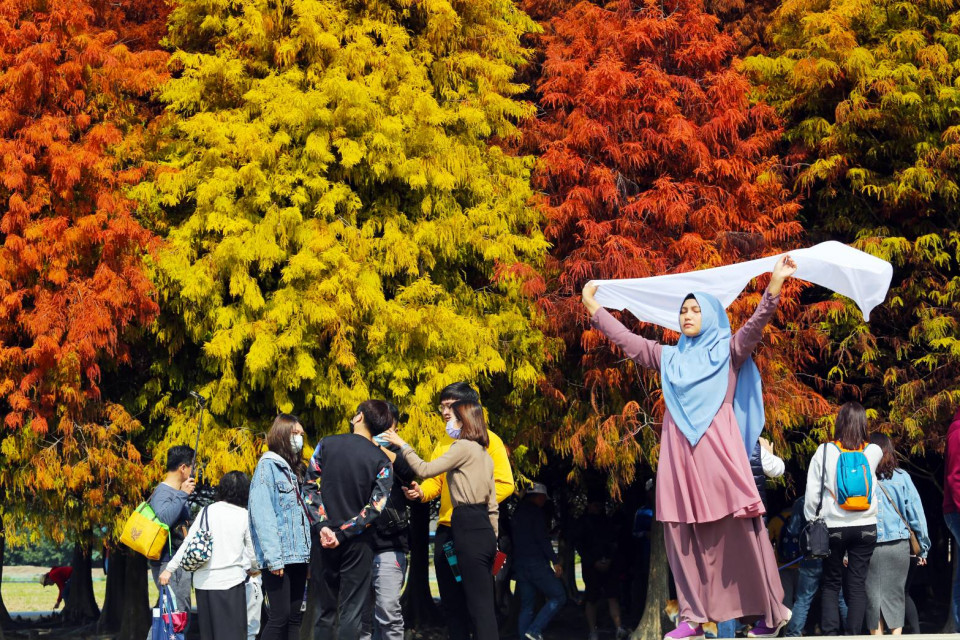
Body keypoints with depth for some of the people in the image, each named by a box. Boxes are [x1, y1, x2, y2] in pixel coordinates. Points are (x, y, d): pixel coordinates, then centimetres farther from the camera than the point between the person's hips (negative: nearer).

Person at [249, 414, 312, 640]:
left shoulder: (296, 469, 20)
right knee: (280, 616, -10)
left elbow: (304, 513, 15)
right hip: (279, 558, -8)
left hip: (298, 556, 8)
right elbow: (262, 515, -14)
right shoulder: (268, 466, -5)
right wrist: (273, 557, -21)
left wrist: (309, 552, 5)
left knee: (295, 616, 6)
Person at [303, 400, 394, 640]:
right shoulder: (381, 461, -3)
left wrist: (323, 526, -9)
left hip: (325, 541, 2)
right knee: (350, 615, 0)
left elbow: (309, 488, -4)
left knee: (326, 612, 10)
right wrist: (343, 534, -11)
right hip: (357, 543, -2)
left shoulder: (326, 444, 1)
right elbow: (375, 507, -12)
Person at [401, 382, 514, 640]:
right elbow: (435, 480, 12)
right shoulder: (444, 442, 13)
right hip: (446, 529, 6)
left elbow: (505, 483, -9)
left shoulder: (487, 439, -4)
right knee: (450, 600, 8)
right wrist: (421, 492, -10)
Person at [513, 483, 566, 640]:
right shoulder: (536, 511, -6)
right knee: (558, 596, -3)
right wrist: (555, 560, -11)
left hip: (519, 565, 8)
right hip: (536, 563, -8)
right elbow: (542, 538, -14)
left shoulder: (517, 513, 19)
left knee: (526, 606, 9)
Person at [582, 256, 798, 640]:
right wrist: (593, 307, 27)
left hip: (717, 451, -4)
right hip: (678, 454, 4)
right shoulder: (669, 357, 21)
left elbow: (756, 324, -6)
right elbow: (626, 339, 26)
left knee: (739, 532, -7)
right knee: (684, 538, -1)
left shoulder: (727, 352, 8)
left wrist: (775, 284, -20)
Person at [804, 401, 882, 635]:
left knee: (831, 583, 9)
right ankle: (854, 635, -1)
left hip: (834, 527, -1)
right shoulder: (873, 452, -1)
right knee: (857, 584, 4)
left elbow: (812, 495, -4)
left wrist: (811, 523, 6)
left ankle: (829, 633, -1)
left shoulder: (825, 451, -6)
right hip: (865, 528, 1)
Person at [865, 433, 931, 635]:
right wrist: (923, 546, 12)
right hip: (898, 546, 1)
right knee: (895, 596, 10)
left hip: (867, 548, -1)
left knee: (872, 596, 8)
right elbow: (916, 514, 3)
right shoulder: (901, 477, 0)